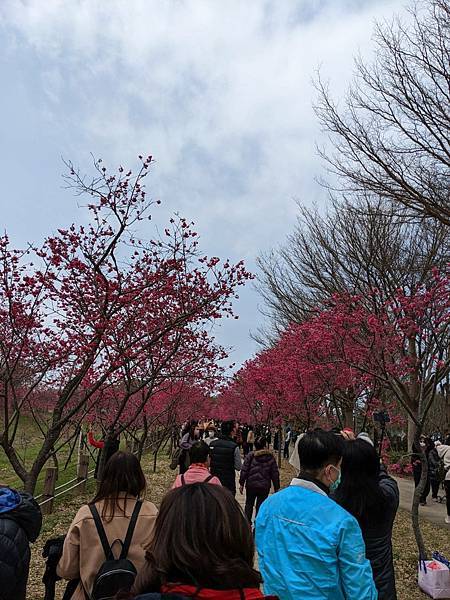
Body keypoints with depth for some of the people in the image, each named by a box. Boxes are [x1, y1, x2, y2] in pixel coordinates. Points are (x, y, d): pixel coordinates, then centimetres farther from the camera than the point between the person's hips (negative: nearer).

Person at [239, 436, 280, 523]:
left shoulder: (250, 456, -7)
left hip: (251, 485, 0)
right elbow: (275, 473, -2)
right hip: (264, 486, 0)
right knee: (260, 506, 12)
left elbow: (244, 470, -9)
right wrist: (276, 488, 6)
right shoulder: (270, 457, -4)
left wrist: (241, 483, 0)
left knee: (249, 504, 19)